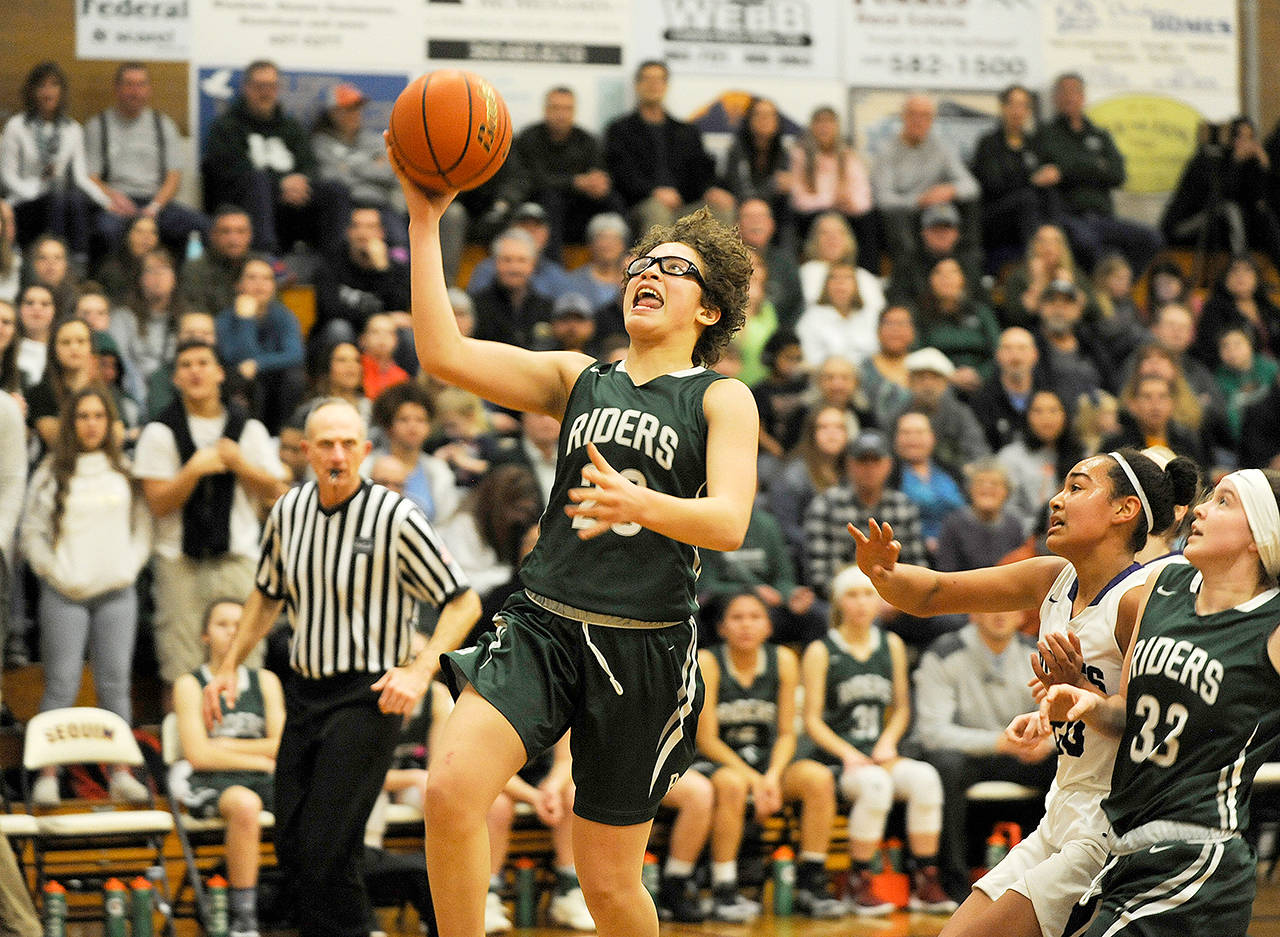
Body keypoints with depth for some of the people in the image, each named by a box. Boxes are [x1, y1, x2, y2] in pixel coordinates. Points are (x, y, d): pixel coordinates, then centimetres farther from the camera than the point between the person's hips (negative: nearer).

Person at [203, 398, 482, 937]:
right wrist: (230, 665, 18)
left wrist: (420, 671, -19)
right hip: (304, 691, 6)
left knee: (325, 850, -13)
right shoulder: (289, 510, 5)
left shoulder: (395, 518, -12)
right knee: (290, 845, 8)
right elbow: (267, 594, 23)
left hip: (366, 697, -6)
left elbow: (463, 603, -8)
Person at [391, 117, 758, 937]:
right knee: (450, 791, -23)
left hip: (646, 646, -2)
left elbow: (729, 523, -13)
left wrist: (639, 504, -33)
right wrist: (426, 222, -4)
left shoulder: (723, 399, 3)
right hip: (546, 622, 3)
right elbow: (445, 355, 2)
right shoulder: (579, 379, 13)